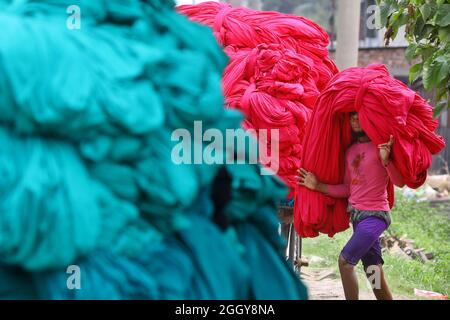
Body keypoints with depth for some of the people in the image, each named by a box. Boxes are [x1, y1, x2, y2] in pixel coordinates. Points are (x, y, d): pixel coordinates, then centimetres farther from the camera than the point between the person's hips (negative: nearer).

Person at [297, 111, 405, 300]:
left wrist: (386, 161, -31)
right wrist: (318, 186, 5)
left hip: (375, 215, -7)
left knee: (345, 261, -15)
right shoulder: (350, 151, 12)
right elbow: (347, 189, 13)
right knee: (373, 273, 8)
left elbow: (399, 182, -15)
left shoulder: (382, 146, -8)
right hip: (356, 215, 7)